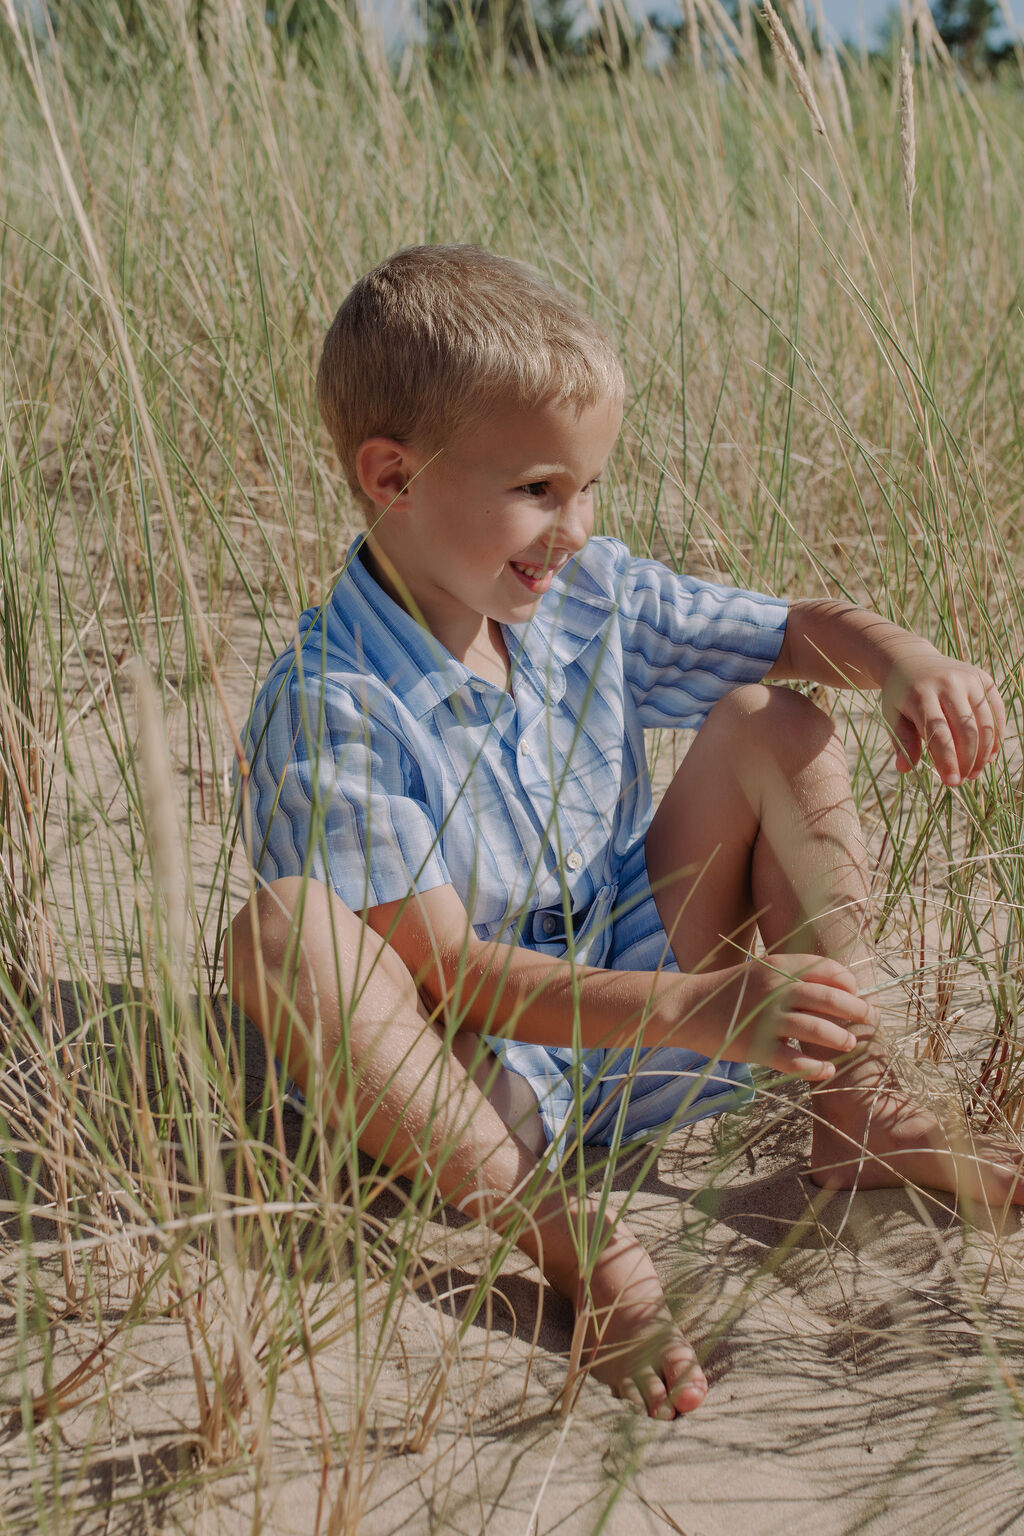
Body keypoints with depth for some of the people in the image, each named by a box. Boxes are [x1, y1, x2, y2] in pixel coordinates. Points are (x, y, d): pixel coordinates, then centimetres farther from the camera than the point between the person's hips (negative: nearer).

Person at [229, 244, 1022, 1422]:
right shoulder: (327, 709, -22)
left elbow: (797, 633, 9)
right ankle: (561, 1232, -36)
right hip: (486, 1080, -6)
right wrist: (703, 1012, -37)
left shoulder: (587, 598, 0)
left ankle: (856, 1111, -5)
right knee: (285, 930, -34)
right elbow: (451, 972, -27)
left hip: (647, 1024, 7)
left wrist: (899, 657, -16)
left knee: (769, 725, -2)